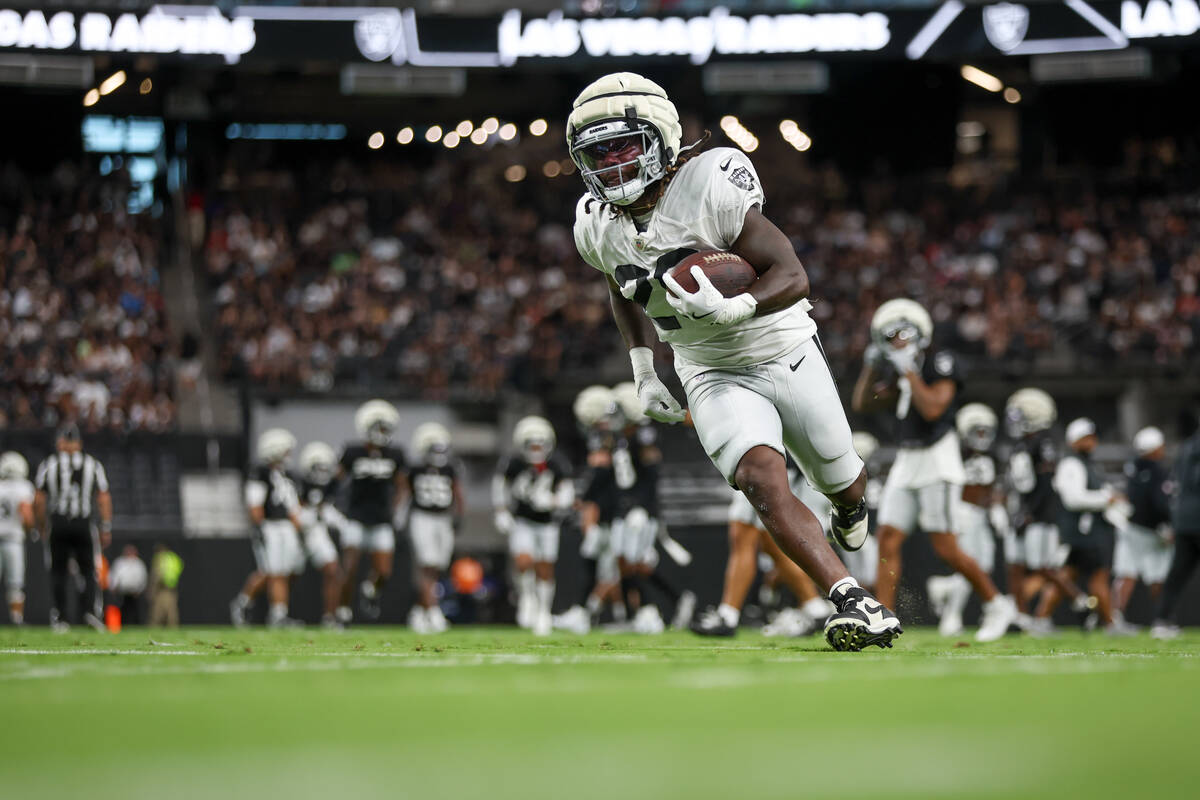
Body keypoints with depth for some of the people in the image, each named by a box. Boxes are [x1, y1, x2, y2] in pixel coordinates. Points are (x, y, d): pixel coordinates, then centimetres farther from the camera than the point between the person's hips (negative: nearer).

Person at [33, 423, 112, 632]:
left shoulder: (48, 465, 2)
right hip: (83, 524, 0)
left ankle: (60, 617, 2)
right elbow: (104, 499, 2)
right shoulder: (93, 465, 4)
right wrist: (106, 529, 6)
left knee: (58, 572, 8)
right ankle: (90, 609, -12)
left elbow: (39, 500, 0)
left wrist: (40, 526, 12)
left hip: (58, 524, 0)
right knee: (88, 570, 8)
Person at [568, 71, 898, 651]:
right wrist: (643, 372, 8)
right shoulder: (597, 226, -7)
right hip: (714, 377, 2)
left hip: (786, 356, -2)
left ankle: (851, 503, 56)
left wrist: (731, 308, -43)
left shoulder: (709, 190, -26)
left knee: (839, 480, 17)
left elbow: (793, 277, -25)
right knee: (763, 480, -25)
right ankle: (853, 603, -29)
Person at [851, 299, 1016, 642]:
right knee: (888, 540, -3)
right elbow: (862, 404, 14)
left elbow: (932, 409, -19)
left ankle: (996, 605, 9)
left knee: (946, 548, -8)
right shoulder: (898, 373, 14)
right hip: (906, 463, 7)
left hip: (937, 460, -7)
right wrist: (871, 366, 4)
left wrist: (909, 372, -17)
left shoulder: (940, 363, -8)